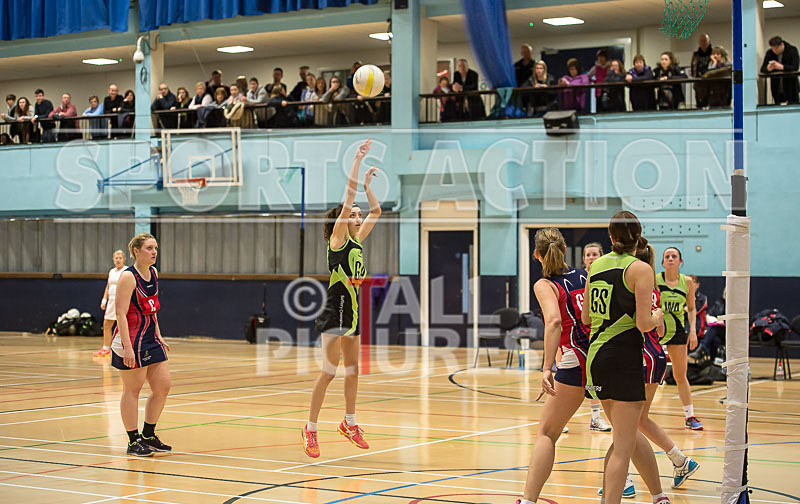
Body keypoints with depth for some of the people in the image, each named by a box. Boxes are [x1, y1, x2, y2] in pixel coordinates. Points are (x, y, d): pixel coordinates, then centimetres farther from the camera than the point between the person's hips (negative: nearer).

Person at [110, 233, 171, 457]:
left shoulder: (153, 273, 10)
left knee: (162, 387, 8)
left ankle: (148, 436, 22)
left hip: (150, 339, 9)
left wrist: (158, 336, 18)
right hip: (131, 340, -9)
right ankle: (134, 442, 9)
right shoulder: (128, 277, -15)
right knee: (132, 390, 0)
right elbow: (121, 314, -19)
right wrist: (127, 347, -24)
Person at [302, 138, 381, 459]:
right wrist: (357, 161, -17)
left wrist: (367, 183, 11)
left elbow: (376, 210, 20)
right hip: (335, 310, -8)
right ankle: (310, 429, -5)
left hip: (352, 311, 8)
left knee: (352, 369, 15)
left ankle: (349, 423, 27)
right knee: (329, 372, -10)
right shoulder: (338, 240, -9)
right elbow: (348, 200, -17)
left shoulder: (357, 241, 11)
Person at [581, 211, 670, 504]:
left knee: (627, 434, 19)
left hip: (596, 356, 7)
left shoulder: (596, 266, 9)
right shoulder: (640, 269, -9)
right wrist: (659, 316, 7)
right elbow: (644, 324, -14)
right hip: (624, 359, -7)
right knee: (624, 444, -2)